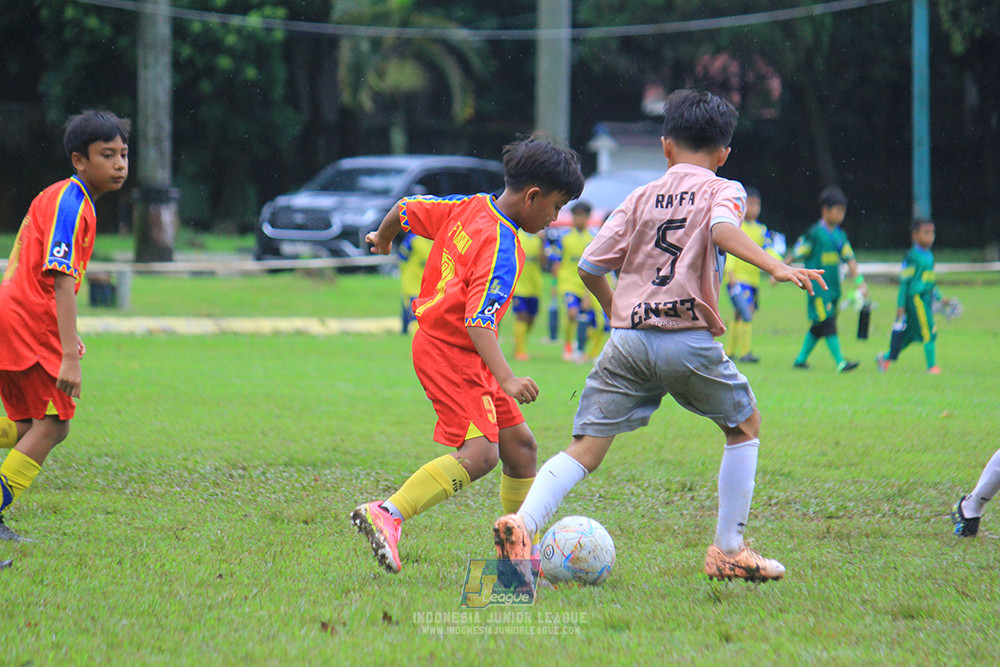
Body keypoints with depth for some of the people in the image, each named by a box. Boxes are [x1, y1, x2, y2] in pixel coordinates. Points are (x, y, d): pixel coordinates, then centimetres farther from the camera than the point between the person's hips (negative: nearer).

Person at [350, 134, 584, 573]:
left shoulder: (468, 208, 5)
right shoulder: (500, 248, -22)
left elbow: (406, 209, 17)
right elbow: (479, 320, -31)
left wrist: (382, 239, 38)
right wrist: (506, 379, -39)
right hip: (449, 352, -11)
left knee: (520, 444, 14)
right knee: (480, 453, -24)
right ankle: (385, 516, -31)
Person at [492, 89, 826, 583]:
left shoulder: (640, 199, 16)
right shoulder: (722, 190, 7)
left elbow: (590, 267, 13)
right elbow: (722, 230, -17)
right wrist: (776, 268, -26)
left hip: (627, 339, 3)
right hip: (689, 339, -3)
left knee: (585, 450, 0)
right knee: (745, 425, 22)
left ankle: (522, 523, -25)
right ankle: (728, 550, 20)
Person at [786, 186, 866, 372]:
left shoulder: (840, 236, 11)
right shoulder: (815, 233, -8)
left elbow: (849, 259, 9)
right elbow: (795, 253, -4)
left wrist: (860, 281, -2)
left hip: (833, 287, 7)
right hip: (817, 286, -7)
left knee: (819, 326, 12)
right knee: (828, 322, -12)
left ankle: (801, 358, 24)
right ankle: (840, 362, -17)